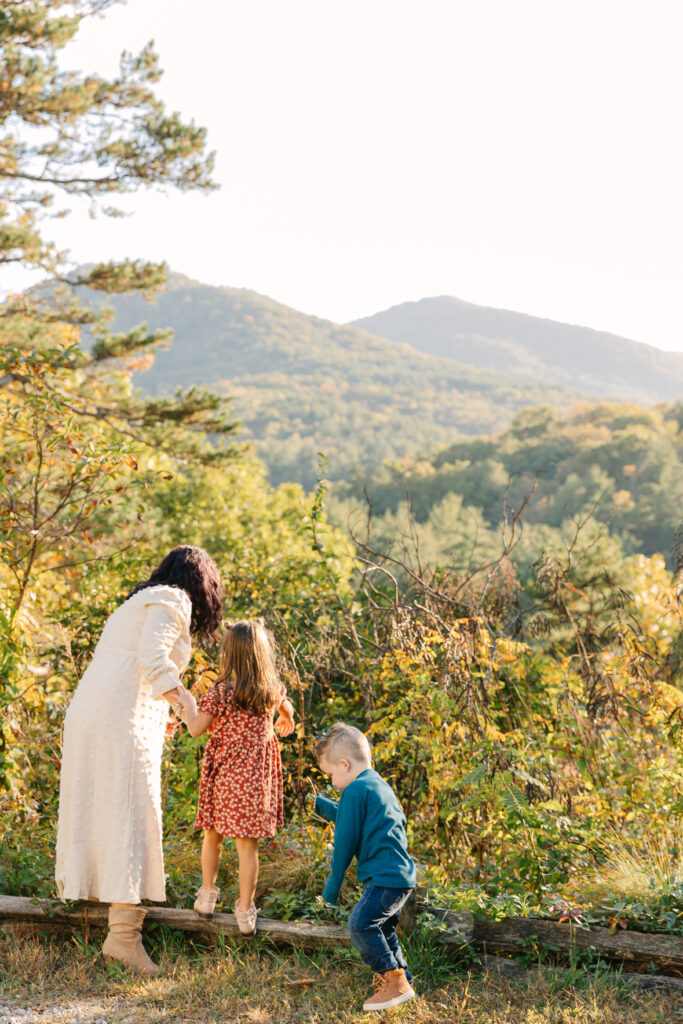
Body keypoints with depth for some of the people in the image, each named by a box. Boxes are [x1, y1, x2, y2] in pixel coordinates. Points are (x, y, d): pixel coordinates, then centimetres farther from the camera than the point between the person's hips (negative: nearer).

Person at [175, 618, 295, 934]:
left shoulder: (219, 693, -15)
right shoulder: (273, 691, -3)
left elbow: (196, 728, -9)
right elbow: (286, 709, 21)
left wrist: (187, 703, 9)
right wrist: (286, 720, 45)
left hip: (223, 776, -1)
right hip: (255, 778, 2)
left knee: (213, 835, 19)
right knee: (248, 845, 6)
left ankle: (207, 894, 31)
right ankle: (245, 911, 11)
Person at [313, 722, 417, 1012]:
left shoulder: (355, 790, -12)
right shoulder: (379, 785, 19)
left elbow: (345, 841, -10)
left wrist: (333, 884, -2)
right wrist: (320, 805, 38)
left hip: (385, 877, -11)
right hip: (402, 874, 11)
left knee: (361, 923, -16)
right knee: (382, 928, 21)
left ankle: (395, 980, -11)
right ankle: (401, 982, 28)